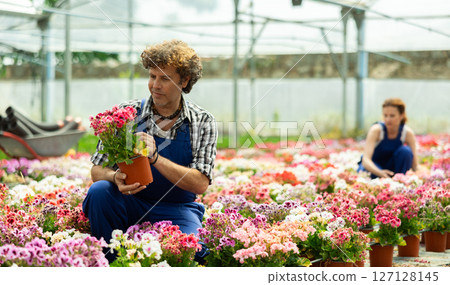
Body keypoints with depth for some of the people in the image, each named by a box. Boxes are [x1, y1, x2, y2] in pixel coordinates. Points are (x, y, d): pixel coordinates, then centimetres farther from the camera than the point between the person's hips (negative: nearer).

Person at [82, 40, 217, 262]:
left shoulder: (202, 122, -2)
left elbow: (200, 184, -12)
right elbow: (97, 171, -1)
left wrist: (155, 158, -25)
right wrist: (115, 177, -26)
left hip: (176, 210, -2)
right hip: (130, 205, 2)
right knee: (99, 190, -29)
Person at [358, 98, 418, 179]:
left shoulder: (408, 133, -18)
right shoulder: (376, 130, -26)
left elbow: (414, 164, -12)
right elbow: (365, 160, -38)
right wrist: (380, 172, -56)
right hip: (372, 166, -3)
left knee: (405, 151, -26)